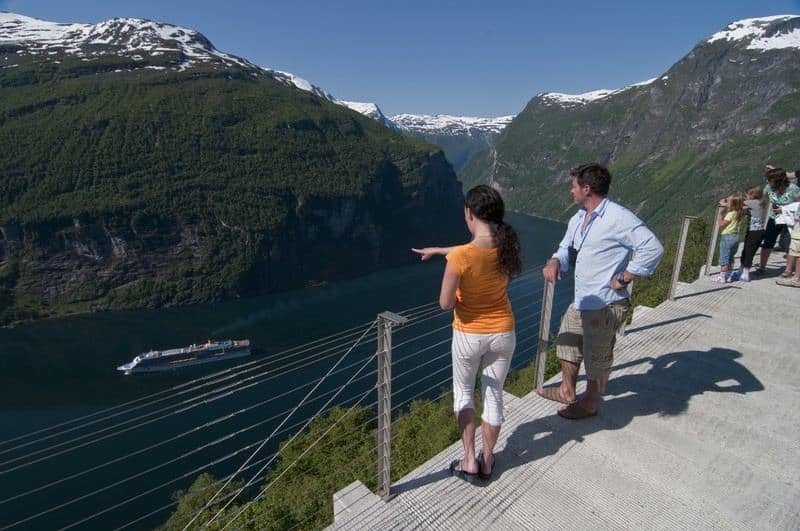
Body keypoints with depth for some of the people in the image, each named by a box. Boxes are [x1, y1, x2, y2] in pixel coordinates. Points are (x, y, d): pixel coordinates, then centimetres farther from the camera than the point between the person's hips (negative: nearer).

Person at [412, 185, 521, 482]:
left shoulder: (459, 258, -27)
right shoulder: (507, 245, -9)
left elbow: (445, 304, -21)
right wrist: (437, 250, 19)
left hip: (469, 336, -4)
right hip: (503, 334, 4)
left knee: (463, 392, 22)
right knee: (493, 395, 20)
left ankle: (470, 461, 24)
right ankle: (487, 462, 36)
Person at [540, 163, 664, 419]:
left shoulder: (618, 217, -19)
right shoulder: (578, 218, 8)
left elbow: (653, 248, -25)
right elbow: (567, 248, 16)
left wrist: (623, 279, -21)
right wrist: (555, 262, -7)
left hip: (605, 306, -9)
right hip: (581, 302, 9)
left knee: (596, 359, 10)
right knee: (567, 344, 23)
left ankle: (589, 404, 33)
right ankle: (567, 391, 45)